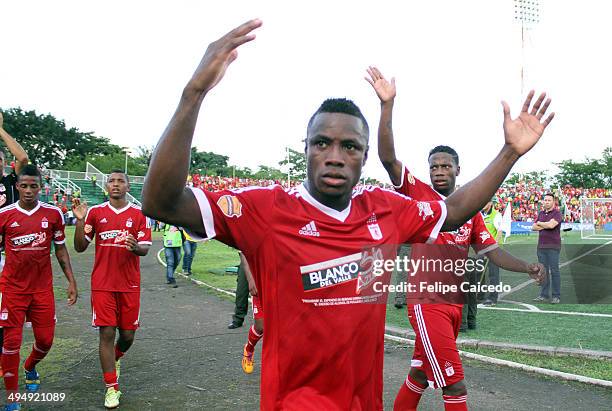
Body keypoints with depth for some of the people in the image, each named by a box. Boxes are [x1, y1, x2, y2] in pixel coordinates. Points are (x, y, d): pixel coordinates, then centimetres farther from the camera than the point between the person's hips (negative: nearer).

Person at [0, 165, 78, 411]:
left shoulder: (53, 214, -1)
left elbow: (60, 250, 7)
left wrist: (71, 281, 4)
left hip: (43, 288, 1)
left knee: (45, 339, 6)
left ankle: (30, 368, 40)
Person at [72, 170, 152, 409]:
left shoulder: (139, 214, 1)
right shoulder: (95, 212, 4)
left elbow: (145, 249, -4)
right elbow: (80, 248, 4)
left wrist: (135, 247, -27)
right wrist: (80, 221, -10)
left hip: (130, 284, 1)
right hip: (102, 284, 0)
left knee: (128, 334, 7)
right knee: (106, 333, -3)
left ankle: (115, 359, 42)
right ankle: (111, 388, 9)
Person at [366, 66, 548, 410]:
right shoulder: (418, 194, -5)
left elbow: (492, 251, 12)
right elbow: (388, 158, -17)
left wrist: (527, 267, -6)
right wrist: (388, 104, -26)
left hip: (455, 304, 6)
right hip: (427, 303, -6)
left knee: (420, 373, 18)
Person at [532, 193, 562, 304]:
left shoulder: (557, 213, -3)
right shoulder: (541, 213, 17)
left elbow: (551, 225, -19)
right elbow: (533, 227, 12)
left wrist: (540, 223, -1)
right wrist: (545, 226, -4)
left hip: (553, 246, -6)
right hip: (541, 246, 6)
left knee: (554, 271, -4)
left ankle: (556, 296, 2)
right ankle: (544, 294, 14)